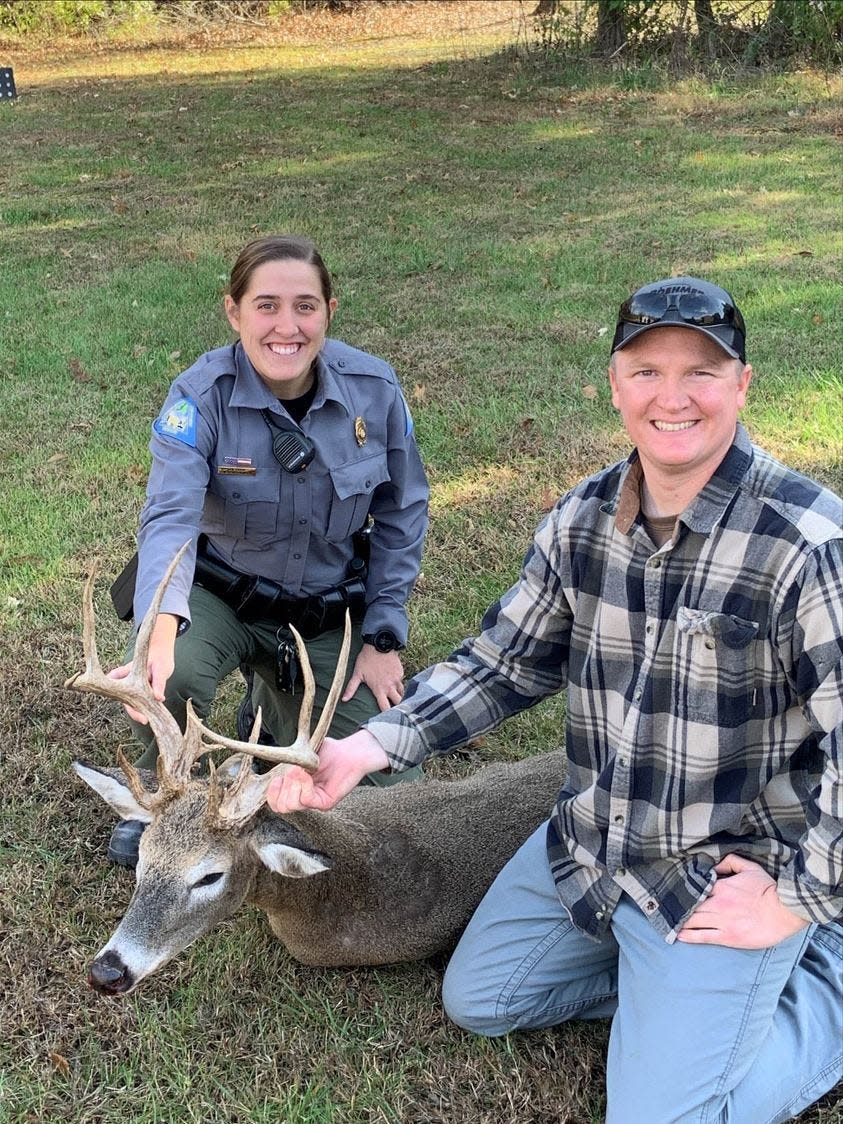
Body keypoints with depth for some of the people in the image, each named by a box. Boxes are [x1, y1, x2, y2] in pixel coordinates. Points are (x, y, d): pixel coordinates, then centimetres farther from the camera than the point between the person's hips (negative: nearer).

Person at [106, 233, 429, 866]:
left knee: (370, 790, -2)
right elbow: (170, 518, -35)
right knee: (173, 678, -35)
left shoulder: (374, 389, -14)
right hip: (220, 595, -2)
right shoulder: (201, 396, -21)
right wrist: (161, 635, -53)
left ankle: (278, 708, 31)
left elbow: (402, 515, -2)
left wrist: (383, 637, -4)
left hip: (330, 613, 2)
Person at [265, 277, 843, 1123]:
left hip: (727, 883, -6)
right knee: (476, 1000, 17)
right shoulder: (583, 517, -5)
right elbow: (503, 663, 2)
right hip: (588, 847, 7)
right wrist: (368, 748, -9)